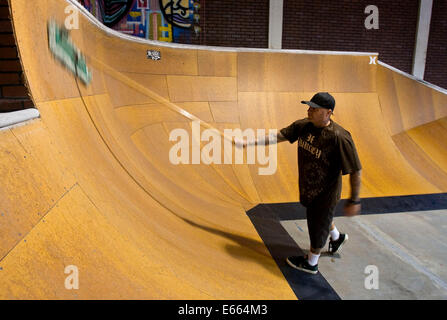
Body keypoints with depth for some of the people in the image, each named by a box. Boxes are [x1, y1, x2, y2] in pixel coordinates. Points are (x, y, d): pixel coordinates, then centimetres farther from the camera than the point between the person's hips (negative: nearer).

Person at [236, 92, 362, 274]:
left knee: (318, 226, 14)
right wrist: (251, 143, -7)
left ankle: (311, 263, 41)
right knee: (317, 217, 30)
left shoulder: (339, 137, -29)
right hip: (308, 187, 7)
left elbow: (355, 171, -23)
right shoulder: (303, 125, -9)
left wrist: (354, 200, -19)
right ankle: (337, 237, 62)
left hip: (325, 192, -7)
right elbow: (279, 136, -2)